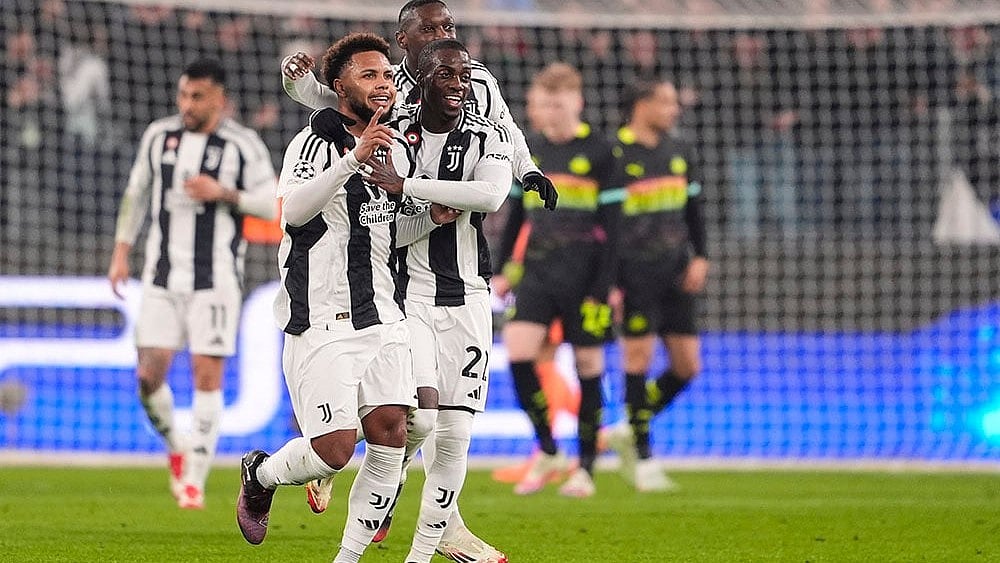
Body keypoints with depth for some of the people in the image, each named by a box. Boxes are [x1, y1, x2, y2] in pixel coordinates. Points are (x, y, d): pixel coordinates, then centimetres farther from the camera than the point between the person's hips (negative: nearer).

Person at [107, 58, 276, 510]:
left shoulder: (243, 145, -3)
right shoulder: (158, 136, 7)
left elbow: (271, 204, -1)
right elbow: (136, 193, 19)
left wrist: (223, 193, -16)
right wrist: (121, 251, 14)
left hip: (215, 278, -3)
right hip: (162, 277, 3)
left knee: (207, 373, -8)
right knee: (149, 374, -5)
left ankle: (194, 480, -1)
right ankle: (177, 448, 23)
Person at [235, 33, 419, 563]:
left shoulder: (391, 146, 17)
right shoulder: (315, 142, -8)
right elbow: (294, 210, -28)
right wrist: (355, 158, -37)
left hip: (383, 318, 7)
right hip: (322, 321, -7)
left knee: (390, 434, -8)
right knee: (334, 449, -13)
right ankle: (259, 475, 19)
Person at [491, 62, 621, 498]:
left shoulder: (599, 152, -4)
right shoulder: (530, 150, 9)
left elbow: (611, 222, -5)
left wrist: (607, 285, -10)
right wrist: (504, 269, 15)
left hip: (584, 271, -4)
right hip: (538, 266, 4)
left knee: (588, 364, 1)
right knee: (518, 351, -13)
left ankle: (586, 467, 11)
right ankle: (547, 450, 1)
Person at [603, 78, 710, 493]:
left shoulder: (679, 152, 11)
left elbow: (694, 208, 19)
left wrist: (700, 257, 5)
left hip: (676, 273, 6)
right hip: (636, 274, -6)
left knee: (687, 367, 3)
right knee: (639, 359, -5)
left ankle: (629, 432, 21)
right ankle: (643, 459, 6)